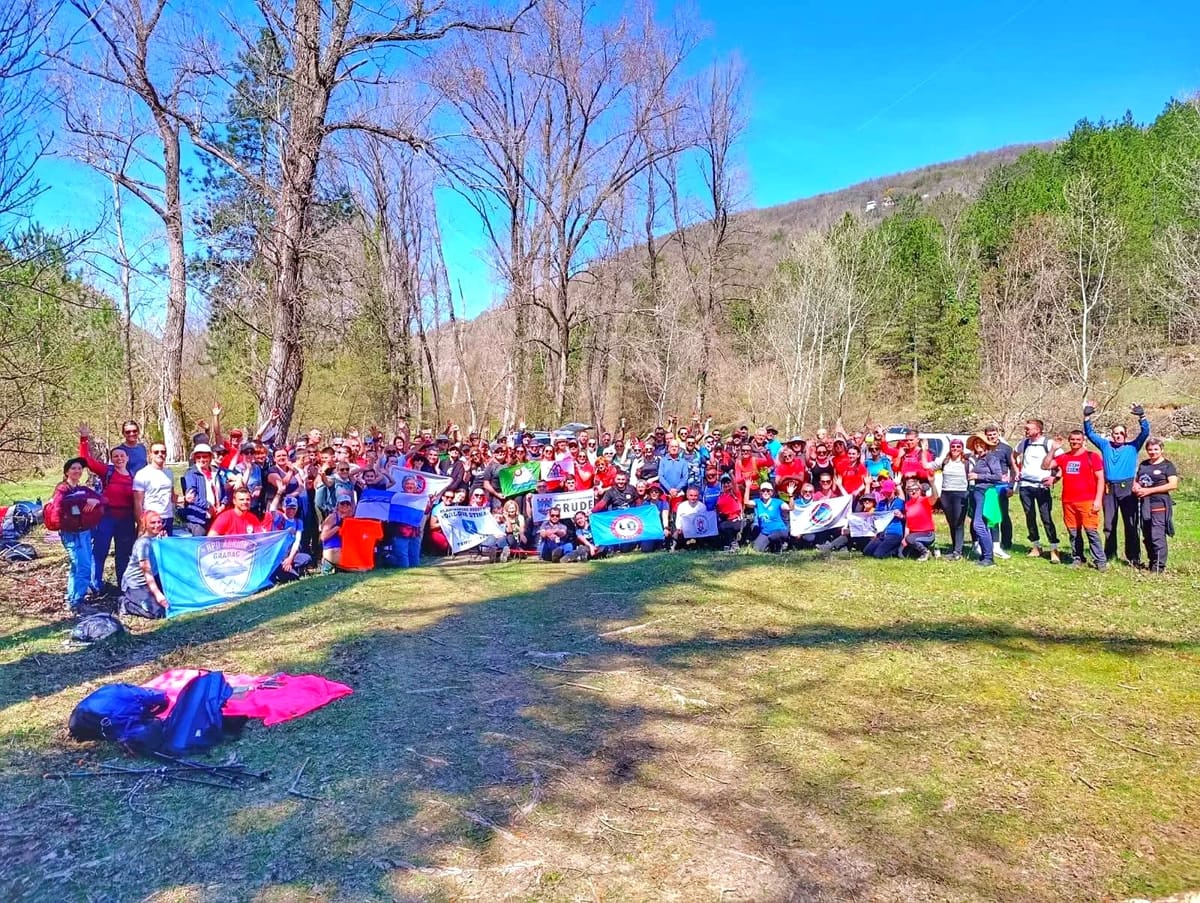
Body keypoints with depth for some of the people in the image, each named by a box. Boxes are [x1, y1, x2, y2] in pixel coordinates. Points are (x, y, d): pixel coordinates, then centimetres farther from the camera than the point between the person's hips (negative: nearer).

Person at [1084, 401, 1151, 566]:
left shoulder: (1132, 447, 12)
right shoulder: (1105, 446, 16)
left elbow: (1145, 432, 1)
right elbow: (1090, 433, 16)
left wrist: (1142, 416, -13)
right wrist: (1087, 417, 5)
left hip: (1127, 488, -2)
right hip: (1109, 489, 2)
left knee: (1131, 524, -3)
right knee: (1109, 523, 7)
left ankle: (1133, 557, 1)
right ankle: (1109, 554, 16)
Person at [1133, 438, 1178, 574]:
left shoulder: (1167, 465, -3)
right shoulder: (1143, 464, 15)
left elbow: (1173, 485, -14)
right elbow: (1136, 480, 26)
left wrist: (1149, 490, -17)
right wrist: (1136, 487, 1)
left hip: (1159, 505, -7)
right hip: (1144, 505, 7)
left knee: (1157, 536, -11)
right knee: (1147, 536, 12)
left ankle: (1159, 566, -6)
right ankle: (1151, 561, 23)